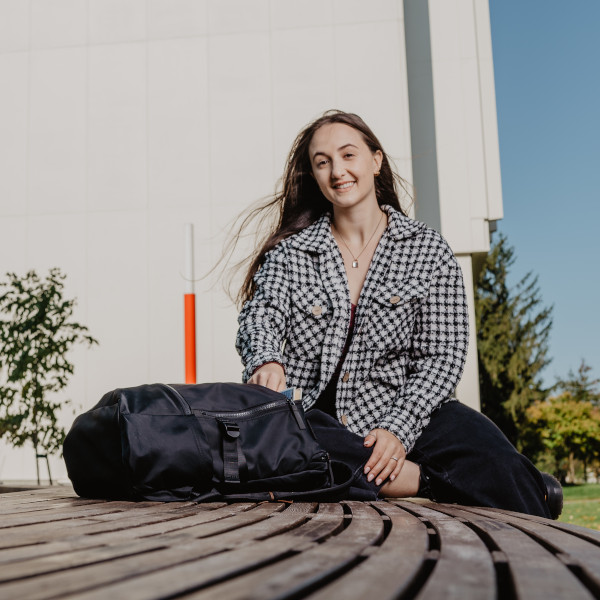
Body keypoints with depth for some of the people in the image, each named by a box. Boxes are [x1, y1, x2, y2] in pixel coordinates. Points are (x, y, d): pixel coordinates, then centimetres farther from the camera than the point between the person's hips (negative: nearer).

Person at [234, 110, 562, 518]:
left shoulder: (428, 249, 6)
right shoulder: (289, 250, 10)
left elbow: (442, 356, -1)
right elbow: (261, 314, -5)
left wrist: (399, 428, -17)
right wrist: (266, 360, -31)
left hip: (402, 413, -1)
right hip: (310, 417, 2)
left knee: (483, 447, -33)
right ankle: (426, 479, -24)